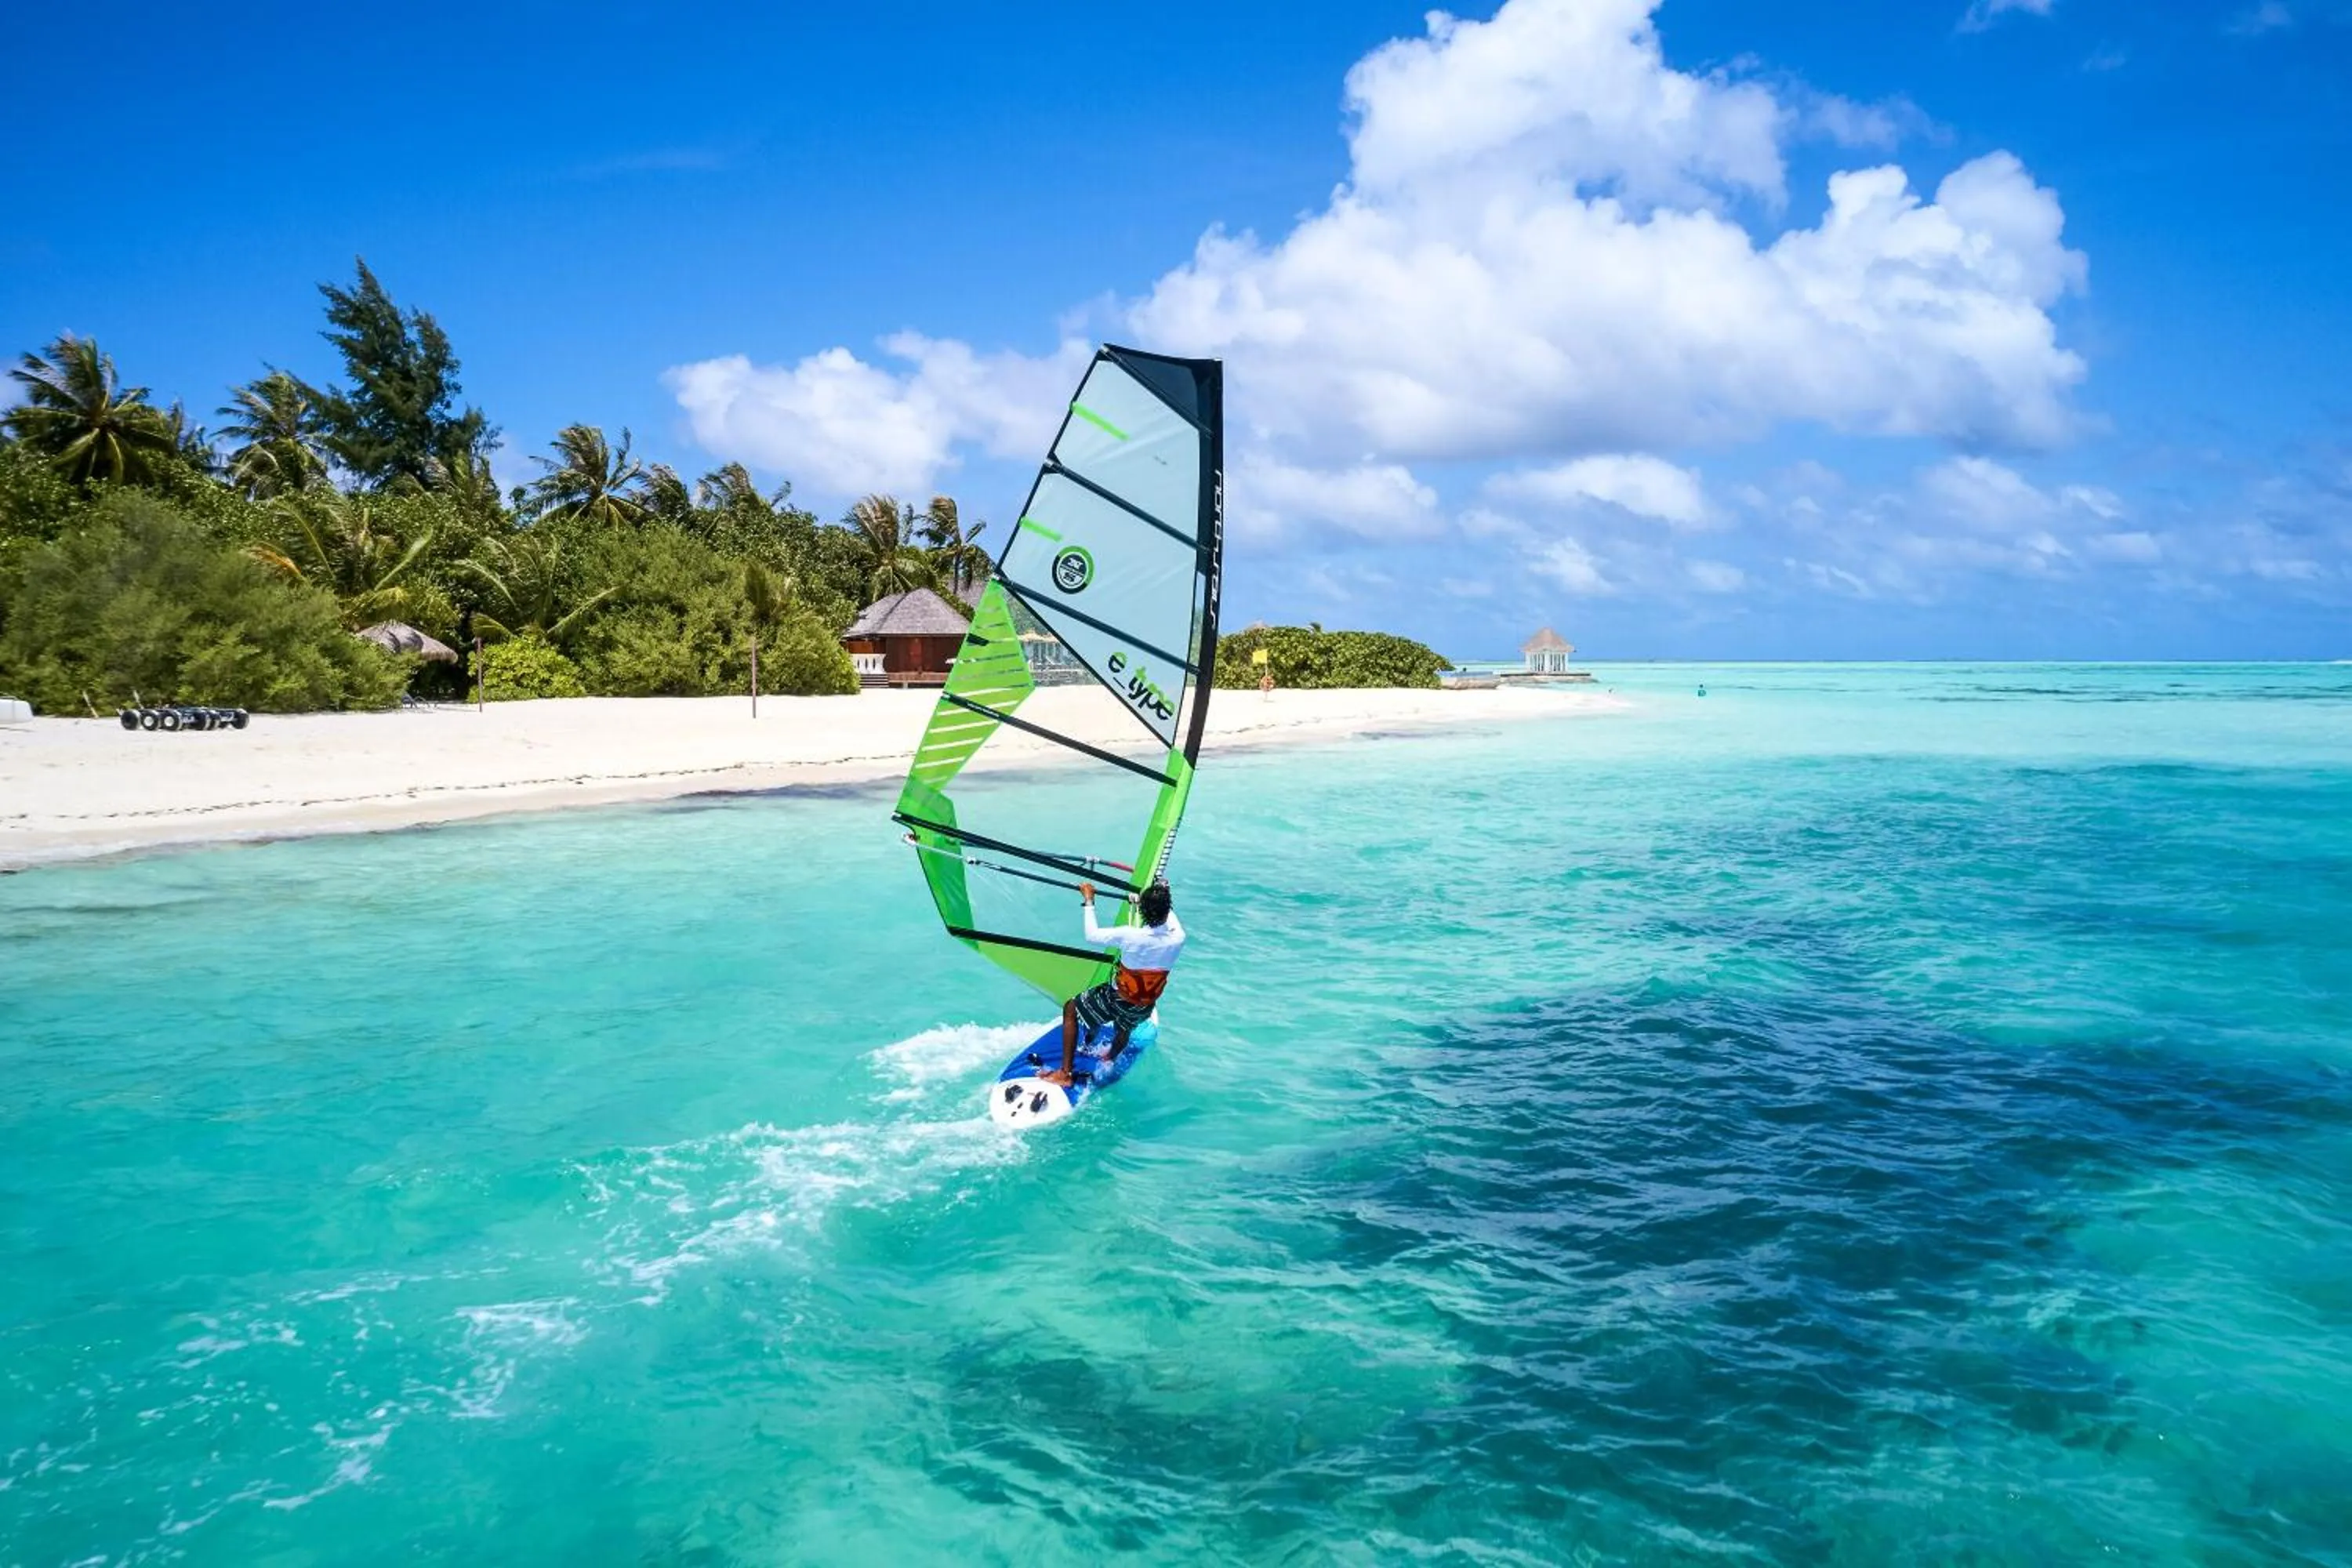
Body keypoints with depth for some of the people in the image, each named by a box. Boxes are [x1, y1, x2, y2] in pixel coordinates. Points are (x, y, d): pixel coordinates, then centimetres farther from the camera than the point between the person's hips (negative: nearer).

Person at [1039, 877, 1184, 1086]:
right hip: (1145, 1006, 4)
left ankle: (1065, 1073, 17)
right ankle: (1110, 1060, 65)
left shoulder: (1130, 936, -31)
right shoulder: (1178, 939, -19)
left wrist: (1089, 902, -7)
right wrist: (1163, 894, 22)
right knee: (1124, 1029, 37)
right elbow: (1170, 917, 6)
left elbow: (1092, 936, -17)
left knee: (1071, 1009, 17)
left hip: (1118, 999, -4)